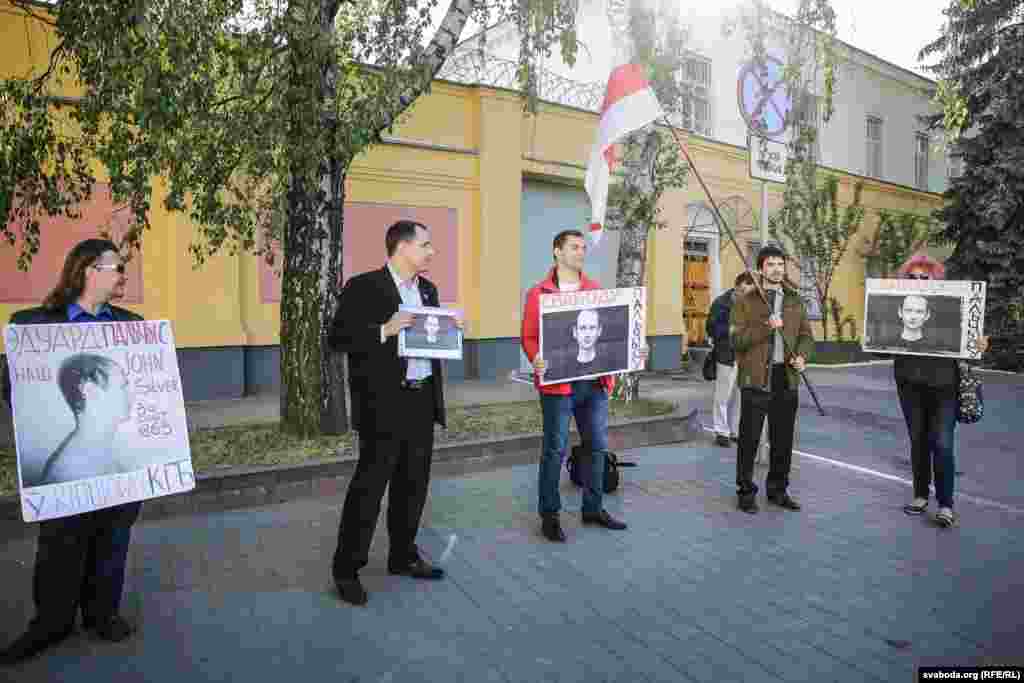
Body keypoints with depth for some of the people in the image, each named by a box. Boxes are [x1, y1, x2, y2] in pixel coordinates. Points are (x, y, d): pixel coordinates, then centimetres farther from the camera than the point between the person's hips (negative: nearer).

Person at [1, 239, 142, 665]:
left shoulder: (131, 323, 8)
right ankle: (52, 623, 25)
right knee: (61, 544, 7)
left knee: (112, 540, 13)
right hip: (66, 456, -3)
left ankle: (102, 613, 28)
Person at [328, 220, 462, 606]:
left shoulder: (427, 290, 13)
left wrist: (451, 329, 0)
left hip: (422, 401, 7)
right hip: (384, 403, -7)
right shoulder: (363, 287, -9)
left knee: (414, 484, 15)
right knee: (369, 486, 1)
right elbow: (338, 339, -14)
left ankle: (403, 556, 32)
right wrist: (384, 330, -24)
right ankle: (347, 569, 16)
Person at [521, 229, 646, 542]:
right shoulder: (538, 293, -2)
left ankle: (593, 508, 30)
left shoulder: (597, 290, 11)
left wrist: (633, 351, 0)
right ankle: (549, 515, 16)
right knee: (555, 449, 2)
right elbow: (529, 336, -5)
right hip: (558, 383, -5)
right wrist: (536, 358, -24)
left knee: (597, 446, 13)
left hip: (595, 382, 5)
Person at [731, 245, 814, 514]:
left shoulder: (795, 301, 13)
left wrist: (802, 356, -3)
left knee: (783, 439, 12)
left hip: (786, 378, 5)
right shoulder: (745, 301, -1)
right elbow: (736, 339, -10)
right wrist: (766, 328, -21)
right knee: (749, 439, 2)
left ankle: (778, 489, 27)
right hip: (756, 378, -4)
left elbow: (806, 335, 16)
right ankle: (746, 491, 15)